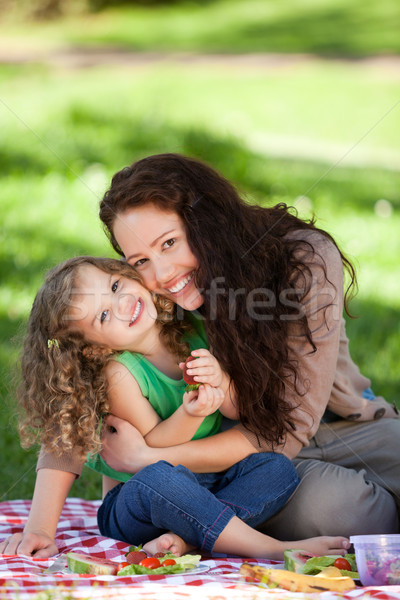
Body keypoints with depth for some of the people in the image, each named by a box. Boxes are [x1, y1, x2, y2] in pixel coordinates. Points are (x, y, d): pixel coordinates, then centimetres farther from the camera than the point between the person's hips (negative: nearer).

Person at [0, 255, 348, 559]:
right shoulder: (119, 373, -16)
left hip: (209, 485, 5)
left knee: (278, 467, -18)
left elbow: (241, 410, 0)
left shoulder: (192, 330, -3)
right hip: (133, 504, -5)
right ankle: (273, 550, -36)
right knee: (159, 478, -38)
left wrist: (219, 381, -22)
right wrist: (190, 414, -32)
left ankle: (183, 540, -30)